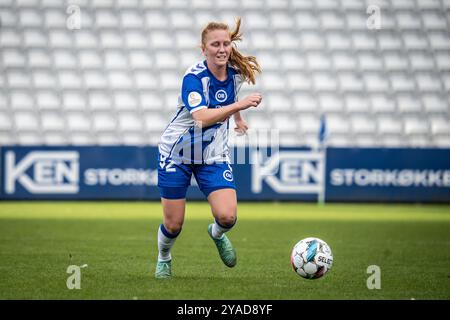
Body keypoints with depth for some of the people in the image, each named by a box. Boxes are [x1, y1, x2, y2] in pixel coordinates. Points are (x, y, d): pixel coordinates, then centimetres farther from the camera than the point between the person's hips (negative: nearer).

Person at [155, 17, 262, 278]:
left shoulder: (236, 73, -6)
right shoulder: (194, 76, -24)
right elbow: (202, 117, -39)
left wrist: (239, 119, 32)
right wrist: (239, 105, -48)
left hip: (214, 156, 4)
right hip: (177, 154, -4)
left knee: (227, 217, -16)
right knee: (173, 224, 2)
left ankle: (217, 234, 22)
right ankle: (164, 259, 37)